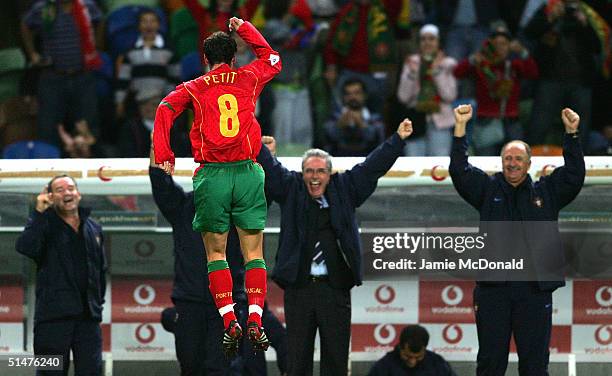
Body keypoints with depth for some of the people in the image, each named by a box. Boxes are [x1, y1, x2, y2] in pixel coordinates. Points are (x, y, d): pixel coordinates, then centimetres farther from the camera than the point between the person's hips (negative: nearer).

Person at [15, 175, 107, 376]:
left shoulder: (93, 229, 16)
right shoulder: (44, 224, 2)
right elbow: (25, 247, -19)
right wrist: (39, 213, -20)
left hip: (88, 316, 4)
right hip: (53, 315, -4)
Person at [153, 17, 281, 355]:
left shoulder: (193, 88, 7)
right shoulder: (248, 79, 11)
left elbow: (165, 110, -9)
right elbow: (272, 60, 32)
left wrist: (164, 157, -10)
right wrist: (245, 29, 37)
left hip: (211, 176, -1)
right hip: (247, 174, 1)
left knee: (216, 254, 6)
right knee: (254, 254, 4)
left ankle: (229, 322, -4)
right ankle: (255, 320, -9)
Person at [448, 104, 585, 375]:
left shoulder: (546, 192, 13)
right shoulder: (488, 189, 11)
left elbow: (574, 175, 5)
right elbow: (459, 171, 2)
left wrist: (572, 134, -5)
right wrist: (460, 129, -7)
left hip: (535, 289, 0)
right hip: (494, 289, 0)